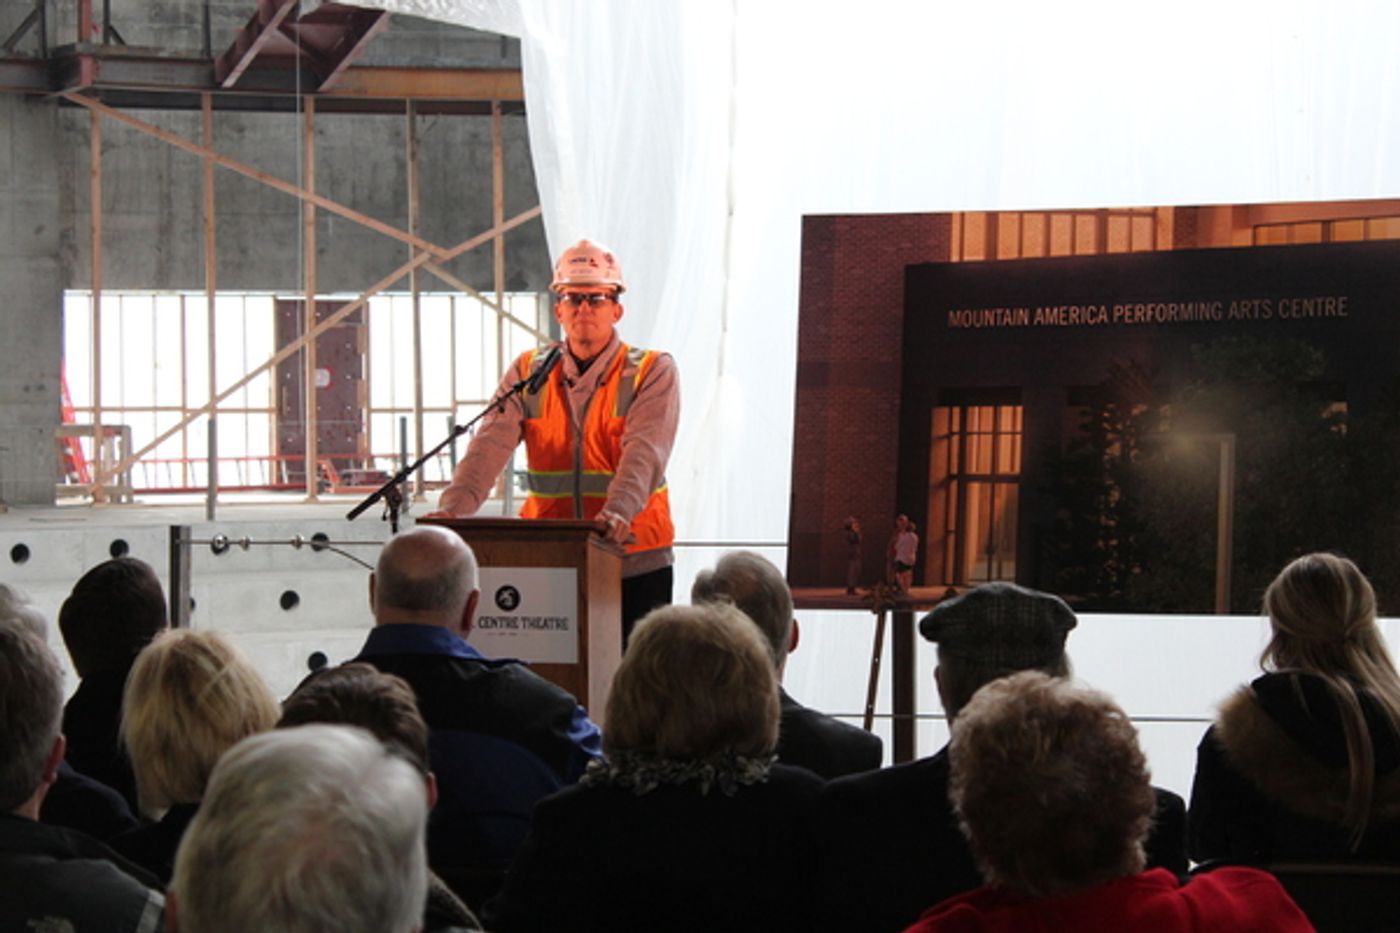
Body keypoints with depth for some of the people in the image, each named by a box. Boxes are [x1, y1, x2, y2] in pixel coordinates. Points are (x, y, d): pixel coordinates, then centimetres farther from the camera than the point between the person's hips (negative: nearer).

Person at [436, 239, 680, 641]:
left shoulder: (653, 371, 0)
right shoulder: (528, 372, 9)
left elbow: (644, 452, -15)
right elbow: (491, 445, -4)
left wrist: (618, 512, -34)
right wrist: (454, 509, -21)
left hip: (634, 562, -2)